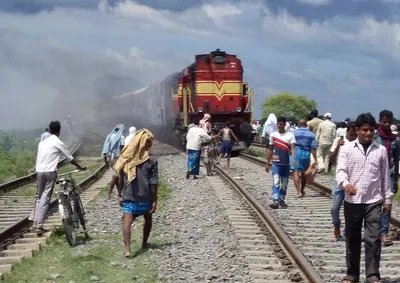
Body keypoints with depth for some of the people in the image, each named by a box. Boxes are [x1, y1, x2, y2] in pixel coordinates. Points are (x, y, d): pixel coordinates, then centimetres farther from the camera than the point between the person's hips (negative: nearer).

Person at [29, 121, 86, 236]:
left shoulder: (42, 142, 16)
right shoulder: (58, 143, -2)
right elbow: (70, 158, 5)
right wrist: (80, 167, 20)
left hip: (39, 171, 6)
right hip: (50, 172, -6)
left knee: (39, 197, 16)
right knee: (45, 199, -4)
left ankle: (35, 222, 15)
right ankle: (39, 226, -7)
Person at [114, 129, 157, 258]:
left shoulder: (126, 158, -1)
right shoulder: (152, 160, -11)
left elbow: (120, 179, 4)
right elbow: (153, 183, -10)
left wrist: (120, 195, 14)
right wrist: (154, 200, -3)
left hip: (128, 196, 1)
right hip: (145, 197, -1)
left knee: (127, 221, -7)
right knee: (148, 219, 23)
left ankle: (127, 249, -22)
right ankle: (144, 243, 34)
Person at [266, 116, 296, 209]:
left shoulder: (290, 135, 0)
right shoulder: (273, 135, 5)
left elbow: (292, 148, -10)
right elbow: (270, 150, 11)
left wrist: (293, 159, -29)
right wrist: (267, 163, 11)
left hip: (286, 163, 1)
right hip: (276, 163, -1)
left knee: (284, 184, 10)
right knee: (276, 182, -13)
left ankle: (281, 200, 23)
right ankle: (275, 201, -22)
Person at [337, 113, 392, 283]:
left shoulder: (381, 150, 5)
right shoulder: (347, 149, 0)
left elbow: (385, 176, 10)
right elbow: (340, 171, -8)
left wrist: (388, 198, 10)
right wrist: (345, 184, -29)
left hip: (374, 201, 0)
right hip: (352, 201, 0)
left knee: (373, 239, -6)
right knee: (352, 239, 9)